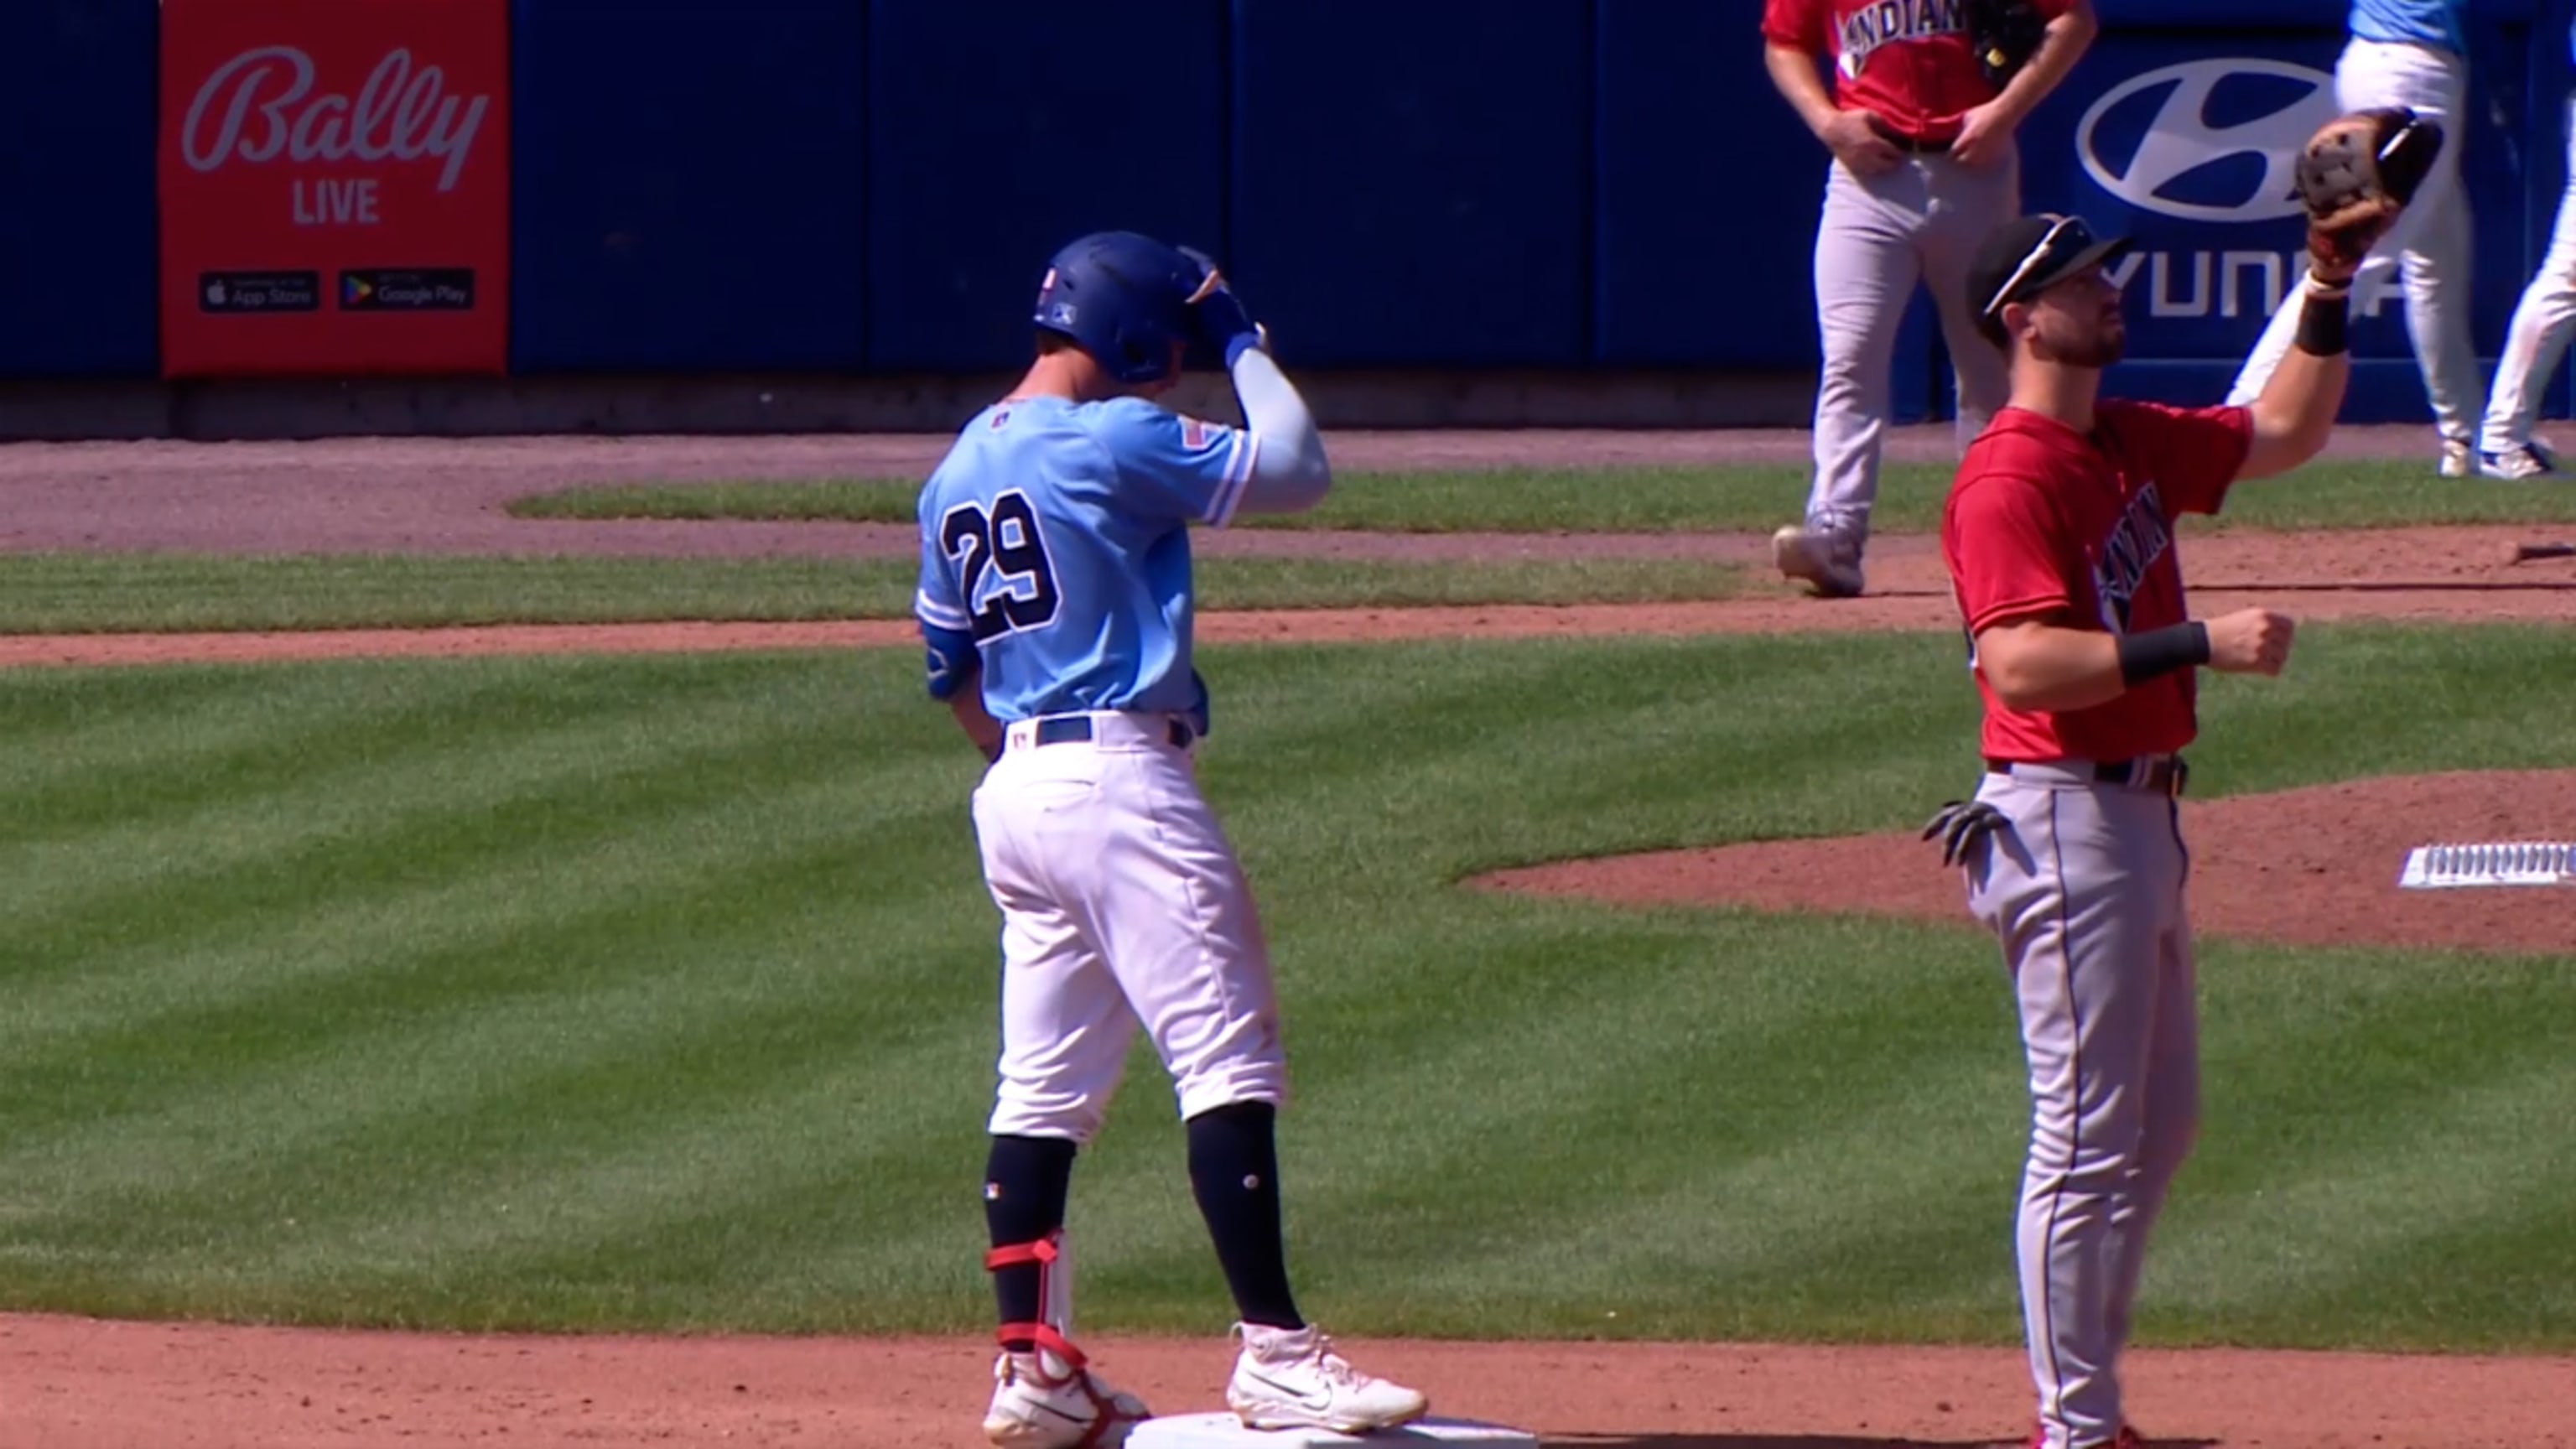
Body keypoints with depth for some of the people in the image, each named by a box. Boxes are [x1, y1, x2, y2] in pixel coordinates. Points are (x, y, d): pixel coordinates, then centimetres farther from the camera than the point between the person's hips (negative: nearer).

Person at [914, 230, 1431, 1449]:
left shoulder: (957, 472, 16)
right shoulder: (1112, 442, -10)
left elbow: (950, 663, 20)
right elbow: (1295, 468, -10)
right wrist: (1245, 341, 3)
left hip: (1014, 791, 9)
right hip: (1124, 779, -9)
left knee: (1043, 1087, 11)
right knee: (1228, 1061, -10)